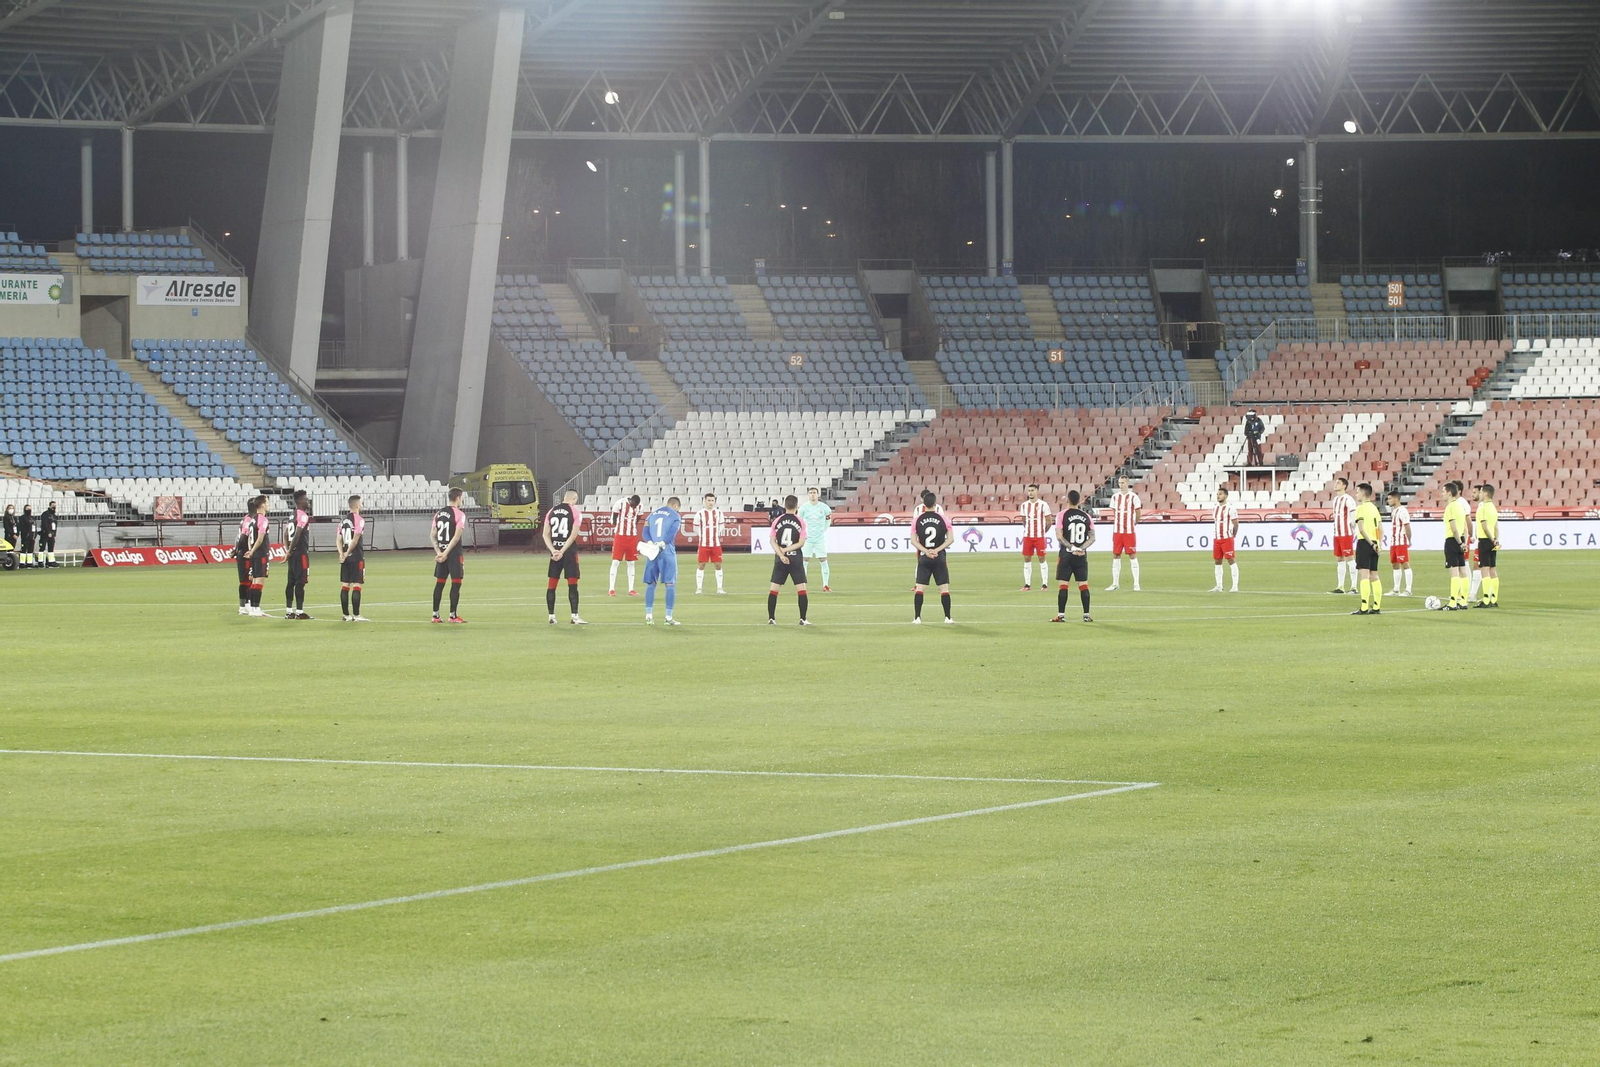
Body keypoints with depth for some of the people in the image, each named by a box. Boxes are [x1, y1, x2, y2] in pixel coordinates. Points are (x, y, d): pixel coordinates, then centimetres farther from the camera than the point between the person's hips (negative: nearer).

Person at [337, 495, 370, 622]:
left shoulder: (344, 520, 12)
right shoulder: (359, 520, -10)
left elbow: (339, 539, 6)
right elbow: (355, 539, -16)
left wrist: (342, 553, -3)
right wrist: (347, 553, -8)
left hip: (345, 558, 7)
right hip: (357, 557, -7)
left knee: (345, 585, 7)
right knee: (357, 585, -6)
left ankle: (346, 615, 10)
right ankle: (356, 615, -8)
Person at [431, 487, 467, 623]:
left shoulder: (438, 513, 11)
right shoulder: (459, 514, -10)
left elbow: (433, 535, 6)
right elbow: (457, 536, -17)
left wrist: (439, 552, -1)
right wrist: (446, 553, -16)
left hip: (441, 552, 6)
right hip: (454, 553, -6)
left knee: (439, 583, 10)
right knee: (456, 583, 0)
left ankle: (435, 615, 11)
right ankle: (453, 615, 0)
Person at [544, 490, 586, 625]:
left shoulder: (551, 512, 9)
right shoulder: (575, 512, -4)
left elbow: (546, 534, 3)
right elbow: (573, 535, -12)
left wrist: (553, 550, -5)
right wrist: (562, 551, -13)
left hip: (555, 551, 4)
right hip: (569, 551, -4)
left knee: (551, 584, 8)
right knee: (572, 585, -2)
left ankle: (551, 616, 9)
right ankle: (574, 616, -6)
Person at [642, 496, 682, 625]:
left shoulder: (653, 514, 17)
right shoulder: (675, 516, 2)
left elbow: (645, 531, 5)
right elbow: (672, 532, -15)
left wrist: (651, 543, -9)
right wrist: (663, 543, -17)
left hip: (652, 551, 4)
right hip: (667, 551, -4)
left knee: (651, 583, 11)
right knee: (670, 584, 0)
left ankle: (648, 615, 7)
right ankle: (669, 617, -3)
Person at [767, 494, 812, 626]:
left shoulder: (777, 521, 1)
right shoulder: (800, 521, -4)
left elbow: (773, 541, -2)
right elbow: (801, 543, -7)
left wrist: (781, 555, -7)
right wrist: (786, 550, -5)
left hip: (780, 559, 2)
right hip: (796, 558, -2)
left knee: (773, 589, 6)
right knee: (801, 589, 3)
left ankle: (771, 618, 4)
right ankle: (803, 619, 1)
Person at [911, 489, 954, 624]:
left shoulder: (917, 520, -1)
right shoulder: (943, 519, -3)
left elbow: (913, 541, -4)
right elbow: (950, 538, -6)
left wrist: (926, 551, -8)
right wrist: (937, 550, -9)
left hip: (924, 557, 1)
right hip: (939, 557, -1)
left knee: (920, 589, 3)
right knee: (944, 588, 5)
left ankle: (917, 618, -2)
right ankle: (947, 617, 3)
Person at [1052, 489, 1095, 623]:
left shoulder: (1062, 515, -7)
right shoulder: (1086, 517, 5)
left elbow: (1059, 536, -14)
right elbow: (1092, 538, 1)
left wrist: (1071, 547, -13)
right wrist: (1082, 548, -7)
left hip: (1066, 554, -3)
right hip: (1082, 556, 3)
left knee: (1063, 585, 0)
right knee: (1083, 585, 7)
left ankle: (1061, 615, -2)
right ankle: (1086, 615, 7)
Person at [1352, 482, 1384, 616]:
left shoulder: (1361, 508, -9)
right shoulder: (1374, 508, 14)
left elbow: (1361, 529, -18)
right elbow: (1381, 529, 10)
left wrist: (1371, 543, -15)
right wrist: (1379, 544, 6)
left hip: (1364, 543, -8)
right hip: (1374, 544, 8)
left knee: (1364, 575, -10)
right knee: (1374, 576, 12)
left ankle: (1364, 608, -16)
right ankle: (1377, 606, 13)